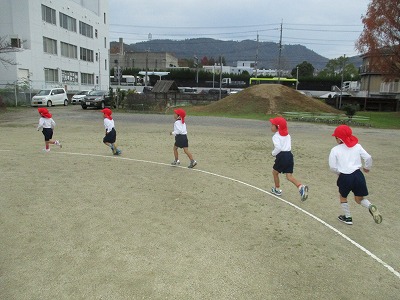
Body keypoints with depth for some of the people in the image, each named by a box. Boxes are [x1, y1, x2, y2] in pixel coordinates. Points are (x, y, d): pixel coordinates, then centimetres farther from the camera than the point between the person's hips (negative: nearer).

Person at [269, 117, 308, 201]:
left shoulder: (276, 136, -8)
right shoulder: (287, 135, 18)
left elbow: (278, 148, -21)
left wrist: (273, 153, -4)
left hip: (282, 156, -7)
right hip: (289, 155, 7)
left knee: (275, 172, 18)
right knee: (289, 176, 5)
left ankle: (277, 189, 31)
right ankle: (301, 187, -19)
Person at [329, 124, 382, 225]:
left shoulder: (335, 150, -4)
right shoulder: (357, 146, 4)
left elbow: (332, 167, -5)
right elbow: (368, 158, -1)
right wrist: (367, 167, 19)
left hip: (345, 177, -3)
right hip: (358, 175, 3)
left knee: (343, 197, 24)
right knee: (359, 199, 19)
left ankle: (348, 218, 30)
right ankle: (370, 206, -11)